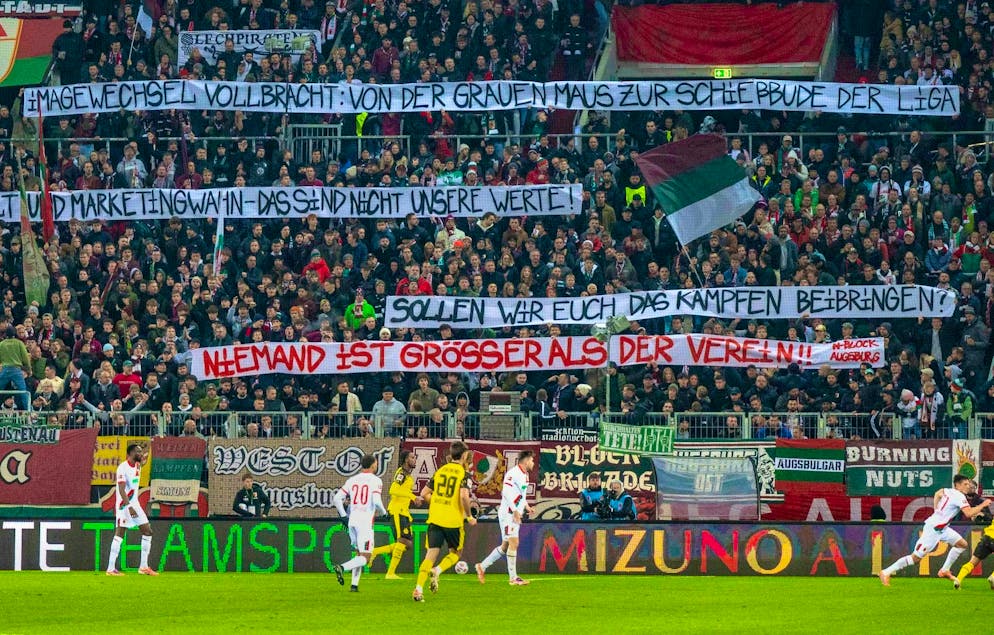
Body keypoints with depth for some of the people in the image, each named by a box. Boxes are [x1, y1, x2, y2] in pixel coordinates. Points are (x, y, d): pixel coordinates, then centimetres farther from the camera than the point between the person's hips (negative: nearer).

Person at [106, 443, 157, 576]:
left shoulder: (137, 466, 11)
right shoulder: (123, 468, -15)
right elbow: (121, 490, -24)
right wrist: (129, 507, -30)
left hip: (134, 504, 9)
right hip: (124, 505, -9)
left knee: (147, 531, 6)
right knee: (120, 534, -10)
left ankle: (143, 567, 12)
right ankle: (111, 568, -10)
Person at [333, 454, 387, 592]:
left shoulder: (352, 480, 11)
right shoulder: (375, 481, -5)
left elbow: (337, 498, 7)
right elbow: (377, 501, -18)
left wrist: (344, 516, 15)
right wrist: (383, 512, 2)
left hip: (352, 520, 6)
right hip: (365, 521, -6)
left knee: (360, 554, 20)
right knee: (365, 558, -5)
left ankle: (354, 584, 10)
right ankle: (342, 568, -28)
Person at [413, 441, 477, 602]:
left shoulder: (440, 471, 11)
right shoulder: (463, 473, -5)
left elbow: (424, 493, 11)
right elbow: (464, 496, -19)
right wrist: (469, 516, -5)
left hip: (435, 519, 4)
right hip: (453, 521, -4)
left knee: (431, 554, 3)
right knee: (455, 553, 17)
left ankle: (419, 588, -12)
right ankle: (437, 571, -11)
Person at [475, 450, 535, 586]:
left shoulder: (524, 475, 15)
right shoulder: (513, 473, -15)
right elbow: (506, 491, -24)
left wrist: (525, 505, 14)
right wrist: (515, 510, -27)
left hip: (515, 515, 10)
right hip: (508, 514, -10)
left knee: (505, 546, 12)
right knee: (513, 543, -12)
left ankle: (482, 566, 22)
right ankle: (513, 578, -10)